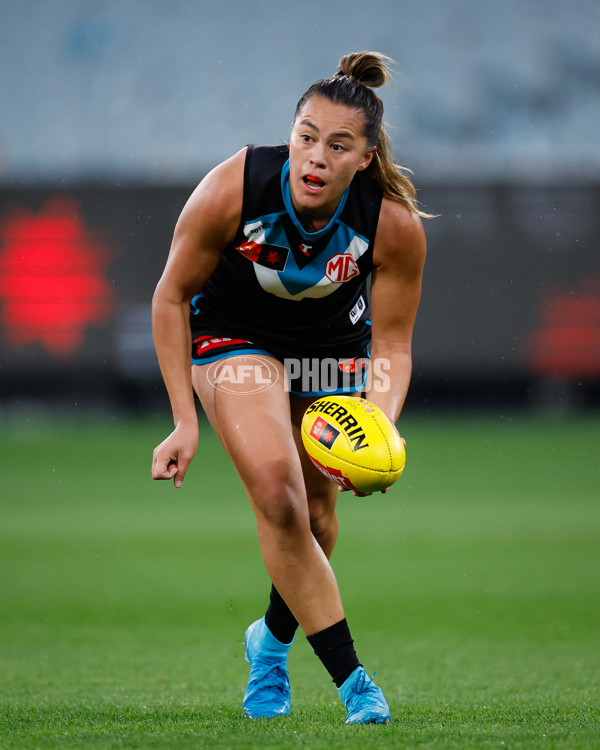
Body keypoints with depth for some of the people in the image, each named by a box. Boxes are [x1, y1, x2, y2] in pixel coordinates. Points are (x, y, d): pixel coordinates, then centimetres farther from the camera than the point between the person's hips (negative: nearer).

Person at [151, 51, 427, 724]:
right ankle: (349, 677, -12)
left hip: (335, 342, 2)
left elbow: (392, 345, -15)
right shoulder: (231, 190, -32)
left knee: (316, 517, 7)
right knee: (278, 497, -20)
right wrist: (185, 421, -18)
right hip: (235, 335, -2)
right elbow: (171, 297, -16)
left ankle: (271, 642, 37)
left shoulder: (395, 224, -28)